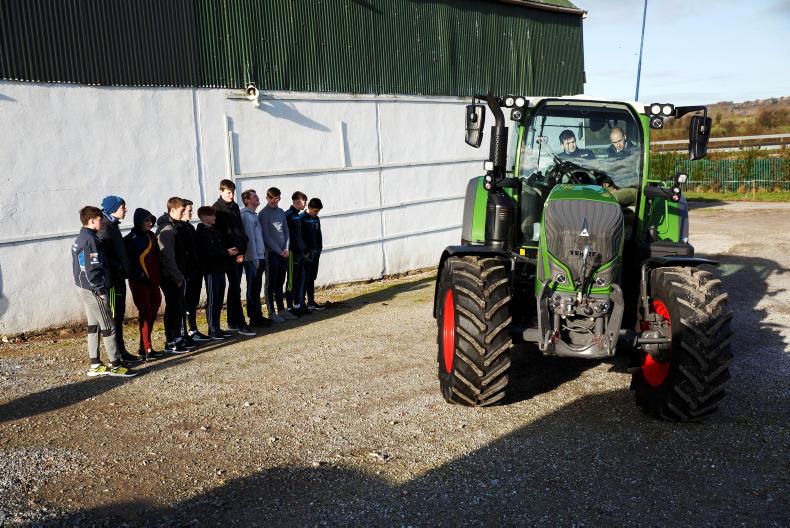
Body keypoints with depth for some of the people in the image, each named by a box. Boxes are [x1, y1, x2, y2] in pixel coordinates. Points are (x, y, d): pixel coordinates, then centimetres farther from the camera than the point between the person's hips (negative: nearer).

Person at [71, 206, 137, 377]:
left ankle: (95, 365, 18)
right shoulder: (91, 240, -18)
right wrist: (100, 289, -16)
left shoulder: (79, 239, 13)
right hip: (94, 290, -10)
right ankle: (115, 366, 0)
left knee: (93, 325, 13)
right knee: (108, 327, -4)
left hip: (84, 288, 10)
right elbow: (92, 269, -22)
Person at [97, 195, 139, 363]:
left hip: (118, 279, 10)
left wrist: (124, 271, 16)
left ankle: (121, 351, 22)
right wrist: (119, 269, -20)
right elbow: (104, 255, -22)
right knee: (114, 317, -4)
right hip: (112, 280, -10)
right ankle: (117, 355, 1)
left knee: (119, 316, 14)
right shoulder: (105, 228, -14)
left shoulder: (112, 226, 16)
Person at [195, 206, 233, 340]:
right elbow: (207, 252, -19)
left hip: (220, 269, 8)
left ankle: (217, 328, 19)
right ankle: (212, 330, 3)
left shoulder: (215, 231, 16)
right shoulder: (201, 233, -9)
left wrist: (231, 252, -3)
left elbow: (222, 248, 17)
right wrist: (226, 252, -20)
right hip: (210, 270, -8)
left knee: (219, 301, 12)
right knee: (212, 301, -3)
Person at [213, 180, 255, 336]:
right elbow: (219, 234, -12)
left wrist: (242, 250, 4)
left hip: (239, 253, 7)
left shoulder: (235, 207, 15)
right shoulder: (217, 209, -7)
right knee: (236, 288, -8)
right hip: (230, 254, -7)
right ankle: (240, 324, -6)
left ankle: (232, 323, 18)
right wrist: (233, 253, -13)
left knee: (234, 287, 11)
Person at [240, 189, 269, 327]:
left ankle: (258, 316, 20)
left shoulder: (254, 215, 17)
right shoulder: (246, 216, -13)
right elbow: (249, 239, -17)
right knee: (253, 289, -3)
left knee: (256, 288, 13)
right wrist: (255, 259, -18)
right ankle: (254, 318, 3)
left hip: (259, 258, 9)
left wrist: (262, 256, 15)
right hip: (252, 259, -9)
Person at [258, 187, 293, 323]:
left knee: (280, 283, 13)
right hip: (271, 253, -6)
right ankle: (272, 313, 3)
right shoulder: (264, 213, -8)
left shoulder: (281, 212, 12)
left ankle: (281, 310, 19)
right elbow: (266, 236, -12)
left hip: (283, 253, 6)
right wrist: (279, 251, -12)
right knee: (271, 284, -1)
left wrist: (286, 248, -1)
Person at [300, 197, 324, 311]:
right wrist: (305, 251, -17)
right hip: (306, 254, -7)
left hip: (315, 252, 7)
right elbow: (300, 237, -15)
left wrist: (319, 248, 8)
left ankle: (311, 301, 17)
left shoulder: (316, 219, 12)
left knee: (312, 278, 11)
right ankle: (301, 302, 0)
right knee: (305, 278, -5)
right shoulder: (302, 218, -10)